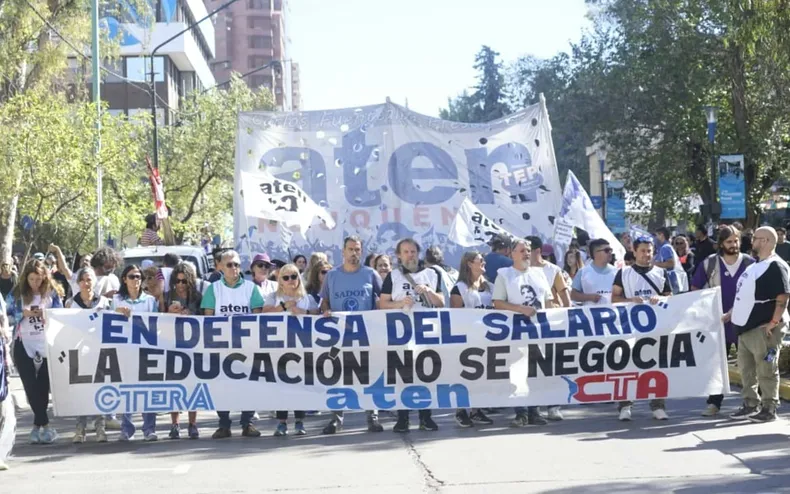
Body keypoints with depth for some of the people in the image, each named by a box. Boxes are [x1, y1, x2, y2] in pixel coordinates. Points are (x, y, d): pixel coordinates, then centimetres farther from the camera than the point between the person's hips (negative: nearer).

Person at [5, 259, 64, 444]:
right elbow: (6, 318, 1)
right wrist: (23, 314, -15)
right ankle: (45, 426, -1)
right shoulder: (16, 294, 1)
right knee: (31, 387, -5)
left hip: (47, 345, 0)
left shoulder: (53, 293, 2)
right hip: (24, 345, 0)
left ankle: (37, 426, 16)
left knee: (43, 387, 4)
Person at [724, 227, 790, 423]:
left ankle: (769, 409, 6)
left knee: (766, 370, -2)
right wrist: (733, 313, 21)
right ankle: (750, 404, 25)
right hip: (746, 326, 10)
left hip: (764, 328, -10)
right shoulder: (755, 265, 16)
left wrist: (774, 323, -23)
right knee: (746, 368, 15)